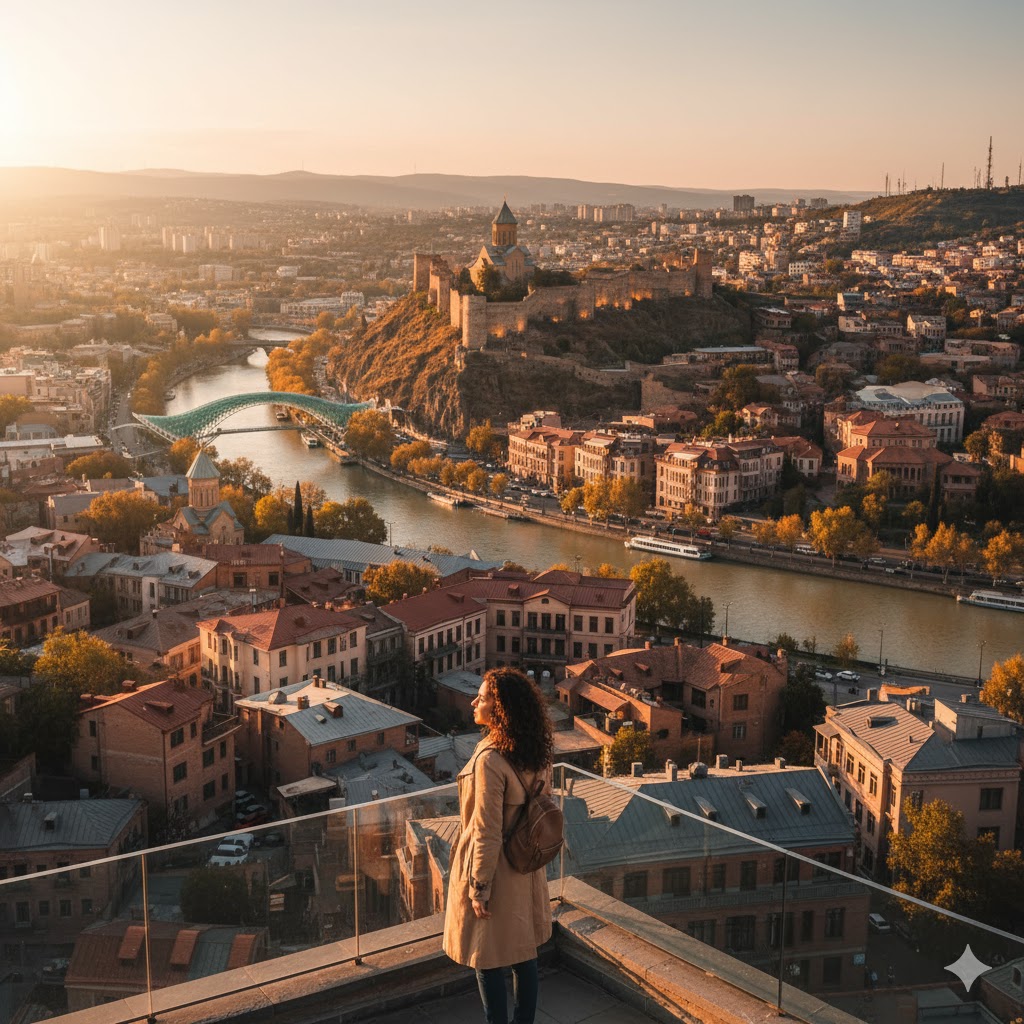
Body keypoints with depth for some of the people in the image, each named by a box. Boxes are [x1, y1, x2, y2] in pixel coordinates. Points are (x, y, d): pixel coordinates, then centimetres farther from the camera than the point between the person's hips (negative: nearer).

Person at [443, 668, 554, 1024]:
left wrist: (478, 889, -14)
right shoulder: (537, 754, -3)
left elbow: (487, 834, -23)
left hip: (495, 871, -7)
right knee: (524, 954, 20)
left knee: (488, 961, 10)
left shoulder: (490, 760, -27)